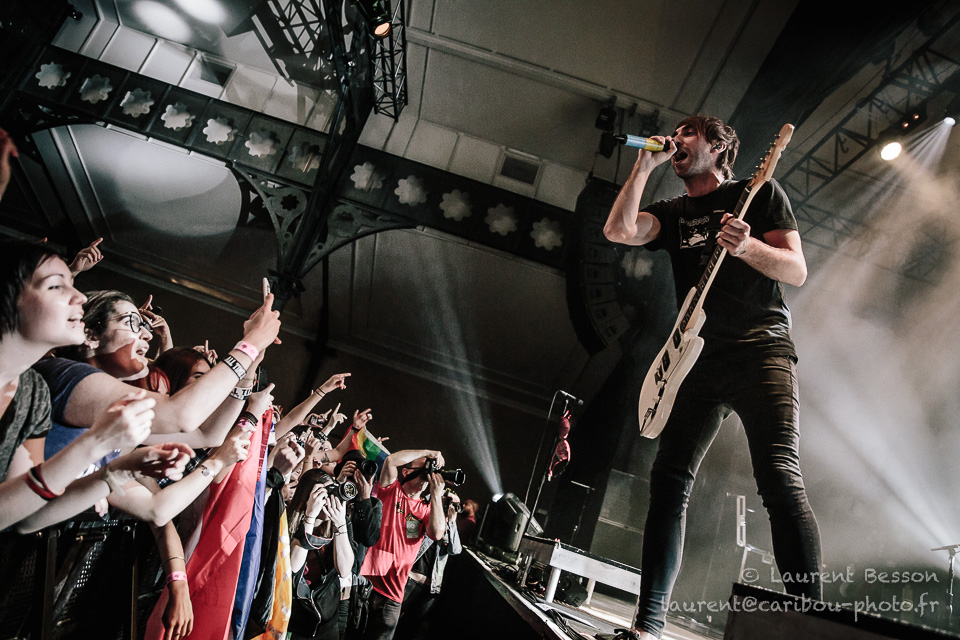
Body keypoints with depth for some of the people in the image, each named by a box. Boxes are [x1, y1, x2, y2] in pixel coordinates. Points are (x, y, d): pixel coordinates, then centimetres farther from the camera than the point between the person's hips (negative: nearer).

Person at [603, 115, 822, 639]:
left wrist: (746, 246, -17)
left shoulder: (761, 192, 11)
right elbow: (618, 230, 2)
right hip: (697, 359, 4)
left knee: (780, 478, -20)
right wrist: (645, 165, 7)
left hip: (761, 347, -3)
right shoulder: (672, 213, 22)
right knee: (669, 482, -3)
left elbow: (797, 270, 2)